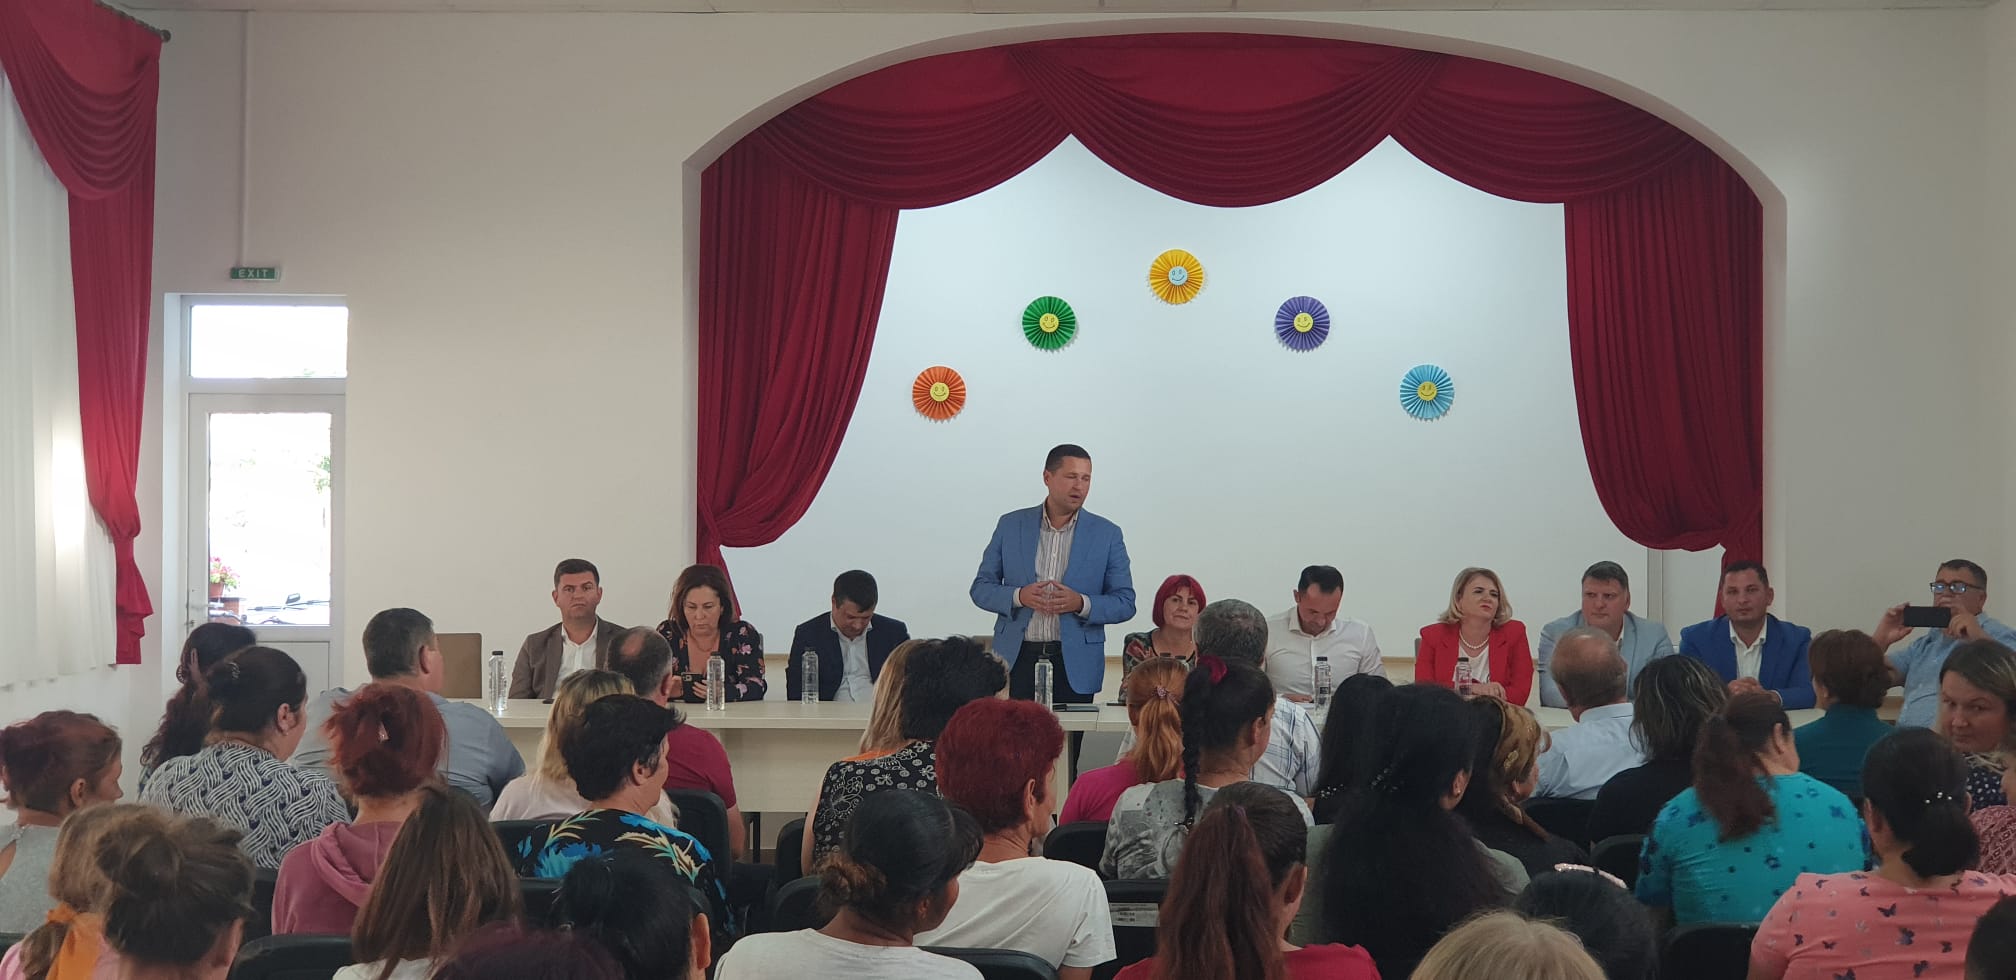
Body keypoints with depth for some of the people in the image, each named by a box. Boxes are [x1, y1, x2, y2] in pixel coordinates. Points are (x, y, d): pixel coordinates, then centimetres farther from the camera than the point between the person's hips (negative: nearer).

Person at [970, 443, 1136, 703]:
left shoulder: (1107, 534, 2)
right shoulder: (1010, 525, 5)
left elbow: (1125, 603, 2)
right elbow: (980, 588, 6)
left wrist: (1081, 603, -17)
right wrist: (1019, 596, -14)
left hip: (1075, 664, 0)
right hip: (1017, 660, 0)